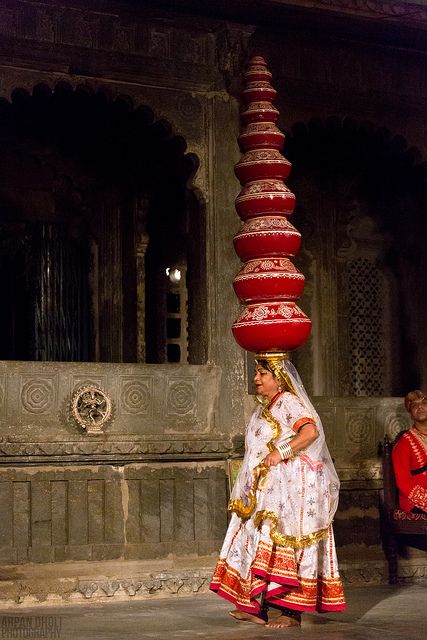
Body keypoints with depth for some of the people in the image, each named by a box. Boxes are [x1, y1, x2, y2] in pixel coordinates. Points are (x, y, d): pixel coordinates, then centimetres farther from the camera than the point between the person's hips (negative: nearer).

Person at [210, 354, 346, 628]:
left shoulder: (287, 402, -11)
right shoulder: (267, 407, 19)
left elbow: (310, 431, -27)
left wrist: (279, 453, -25)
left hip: (290, 486, -10)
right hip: (270, 488, 10)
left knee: (284, 542, -11)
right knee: (263, 541, 8)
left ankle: (292, 611, -9)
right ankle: (256, 607, 11)